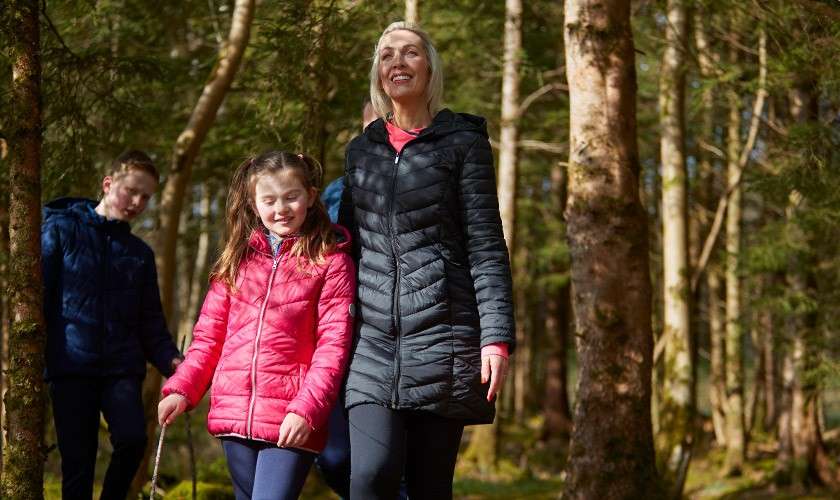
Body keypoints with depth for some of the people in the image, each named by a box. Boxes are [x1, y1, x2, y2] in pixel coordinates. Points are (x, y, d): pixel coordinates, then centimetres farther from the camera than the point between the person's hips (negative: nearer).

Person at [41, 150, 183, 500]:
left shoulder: (140, 254, 17)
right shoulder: (61, 230, 6)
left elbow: (151, 322, 16)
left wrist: (171, 361, -3)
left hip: (122, 367, 2)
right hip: (69, 365, -2)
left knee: (132, 438, -22)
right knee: (77, 462, -3)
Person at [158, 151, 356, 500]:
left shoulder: (330, 261, 0)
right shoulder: (238, 259, 13)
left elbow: (333, 344, -6)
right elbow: (209, 334, 14)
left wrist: (306, 409, -16)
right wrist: (181, 390, 2)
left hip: (290, 422, -5)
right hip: (234, 414, 5)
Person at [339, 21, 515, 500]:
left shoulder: (461, 142, 3)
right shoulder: (361, 150, 16)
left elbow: (486, 247, -3)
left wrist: (497, 337, -13)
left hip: (443, 335, -3)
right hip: (373, 340, 3)